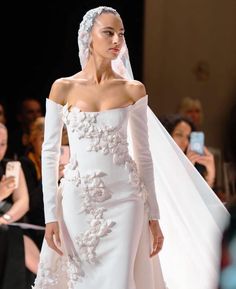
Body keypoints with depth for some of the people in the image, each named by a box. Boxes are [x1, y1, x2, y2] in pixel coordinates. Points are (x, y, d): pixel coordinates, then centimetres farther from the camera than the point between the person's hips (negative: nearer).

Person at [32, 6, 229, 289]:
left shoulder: (133, 90, 2)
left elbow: (143, 154, 6)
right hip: (78, 201, 0)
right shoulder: (63, 88, -1)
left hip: (123, 200, 0)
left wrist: (154, 215, 4)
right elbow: (50, 152, 0)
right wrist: (50, 214, -6)